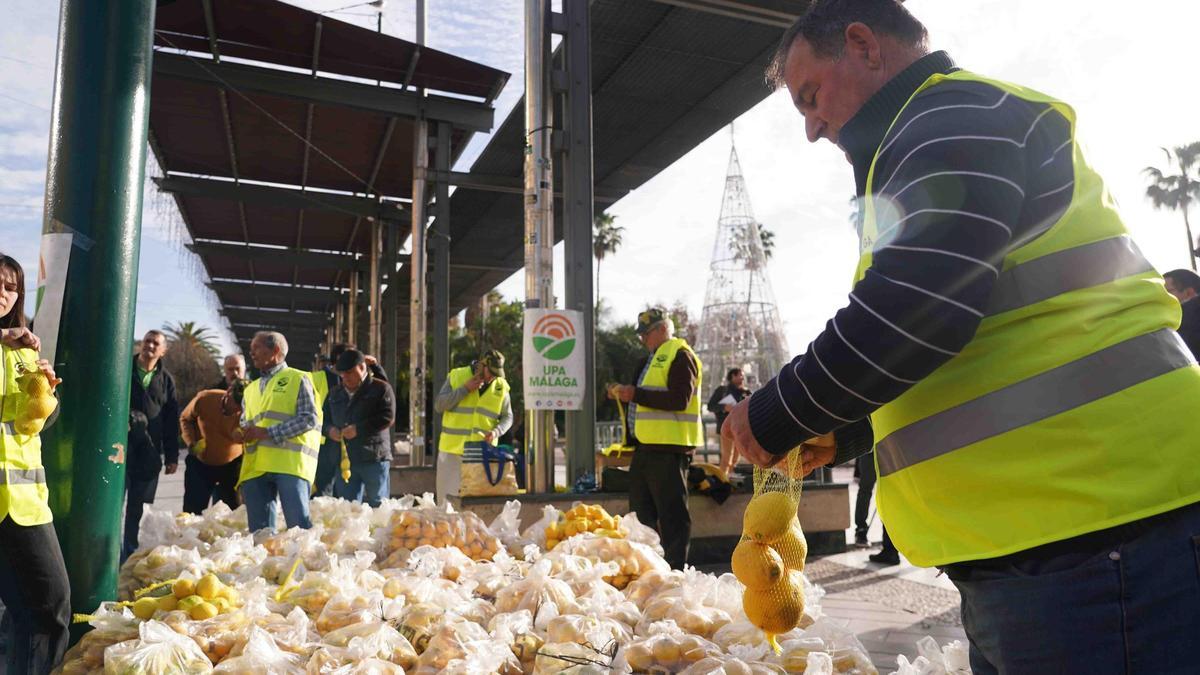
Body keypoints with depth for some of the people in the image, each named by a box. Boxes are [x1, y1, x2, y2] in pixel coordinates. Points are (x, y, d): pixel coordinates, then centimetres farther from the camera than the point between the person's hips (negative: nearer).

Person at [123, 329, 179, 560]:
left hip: (149, 455, 2)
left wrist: (172, 456, 8)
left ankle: (130, 552, 16)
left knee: (137, 508, 7)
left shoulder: (166, 380, 11)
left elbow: (172, 421, 11)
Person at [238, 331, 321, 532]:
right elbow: (245, 424, 28)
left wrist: (269, 432, -12)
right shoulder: (251, 389, 26)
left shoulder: (298, 379, 5)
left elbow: (310, 419, -6)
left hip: (290, 463, -6)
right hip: (255, 467, 6)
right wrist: (243, 433, 3)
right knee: (259, 529, 5)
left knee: (298, 523, -10)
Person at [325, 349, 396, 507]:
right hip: (344, 460, 5)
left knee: (377, 505, 4)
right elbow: (325, 418, 23)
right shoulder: (336, 394, 17)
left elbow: (388, 417, -13)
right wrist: (330, 430, 0)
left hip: (374, 459, -5)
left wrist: (358, 429, -18)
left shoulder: (380, 388, -1)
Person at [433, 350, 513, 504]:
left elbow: (507, 417, 10)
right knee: (447, 497, 5)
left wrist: (496, 431, -11)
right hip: (453, 448, -1)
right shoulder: (456, 376, 0)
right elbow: (438, 405, -4)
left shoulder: (501, 387, 3)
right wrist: (464, 389, -14)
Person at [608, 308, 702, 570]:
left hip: (668, 449, -10)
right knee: (641, 512, 15)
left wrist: (636, 394, -19)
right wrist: (624, 394, 11)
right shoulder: (652, 358, 22)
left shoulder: (680, 355, -7)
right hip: (646, 445, 10)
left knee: (672, 514, -4)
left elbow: (679, 399, -20)